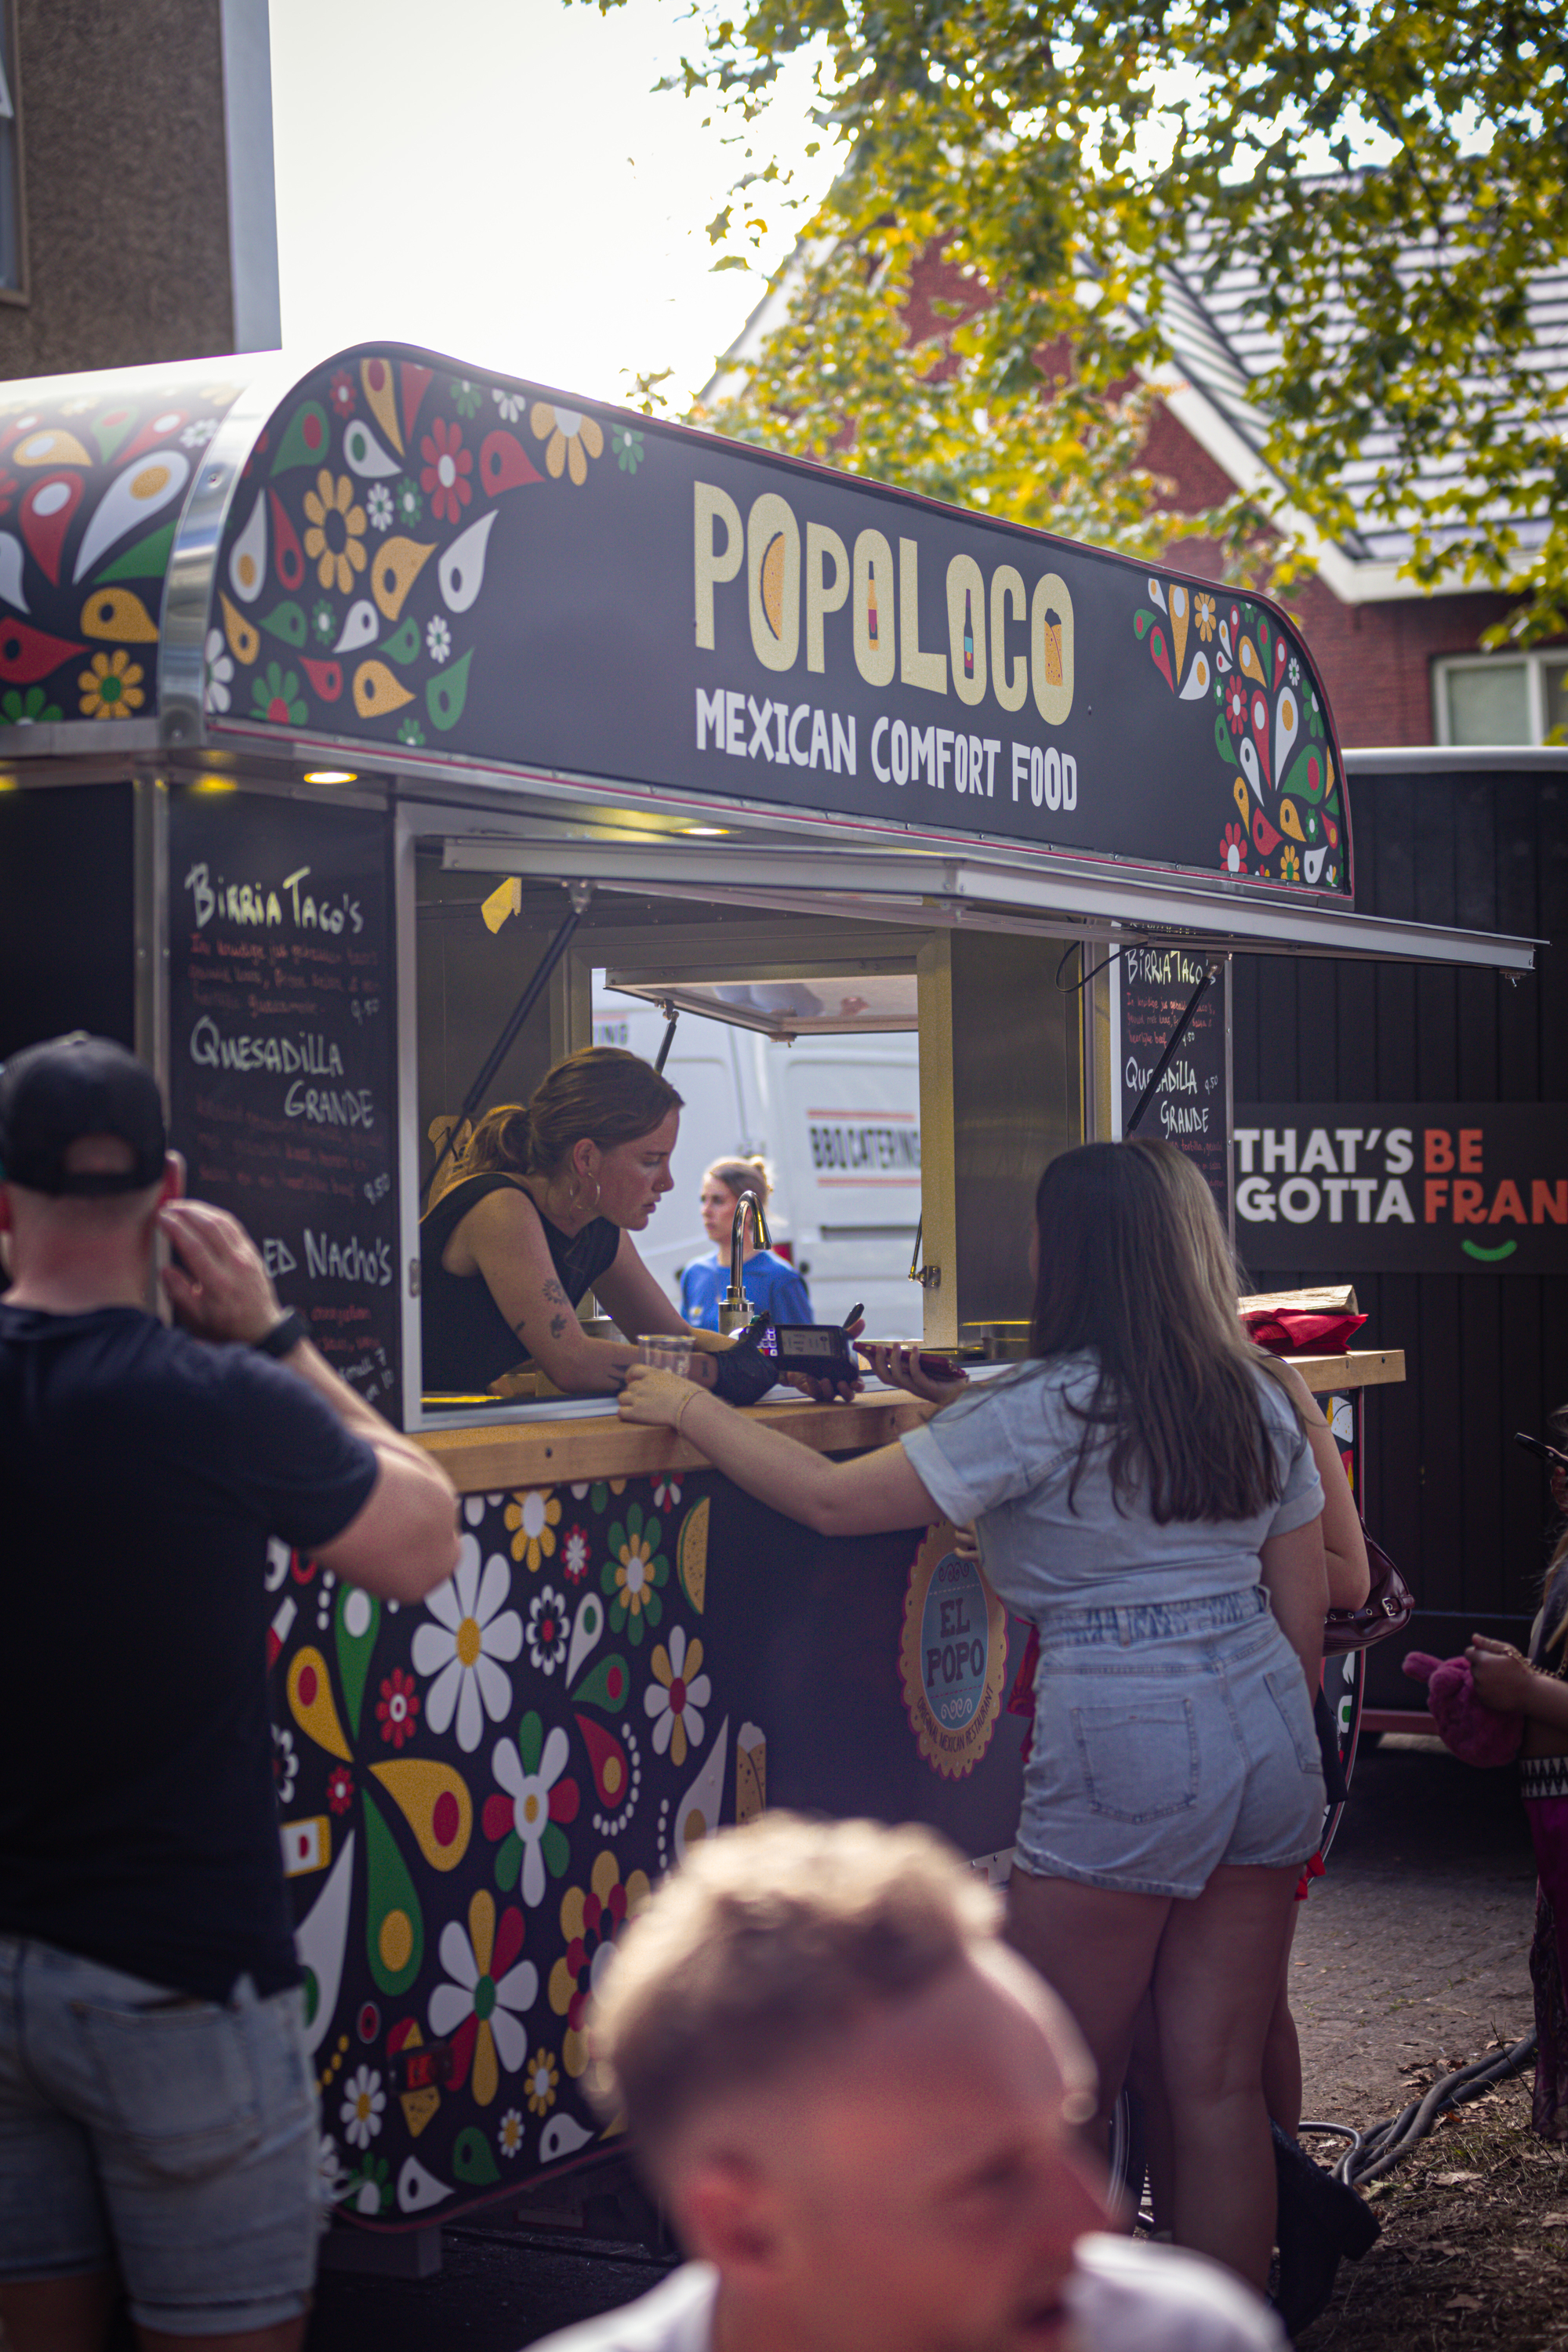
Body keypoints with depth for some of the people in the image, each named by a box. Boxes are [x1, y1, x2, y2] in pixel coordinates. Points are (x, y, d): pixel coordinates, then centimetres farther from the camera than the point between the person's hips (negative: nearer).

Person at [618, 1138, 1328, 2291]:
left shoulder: (1045, 1409, -11)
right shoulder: (1257, 1395, 10)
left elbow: (833, 1501, -11)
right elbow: (1306, 1599, 15)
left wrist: (689, 1408, 1)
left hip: (1125, 1761, -7)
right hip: (1269, 1737, 7)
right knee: (1222, 2087, 10)